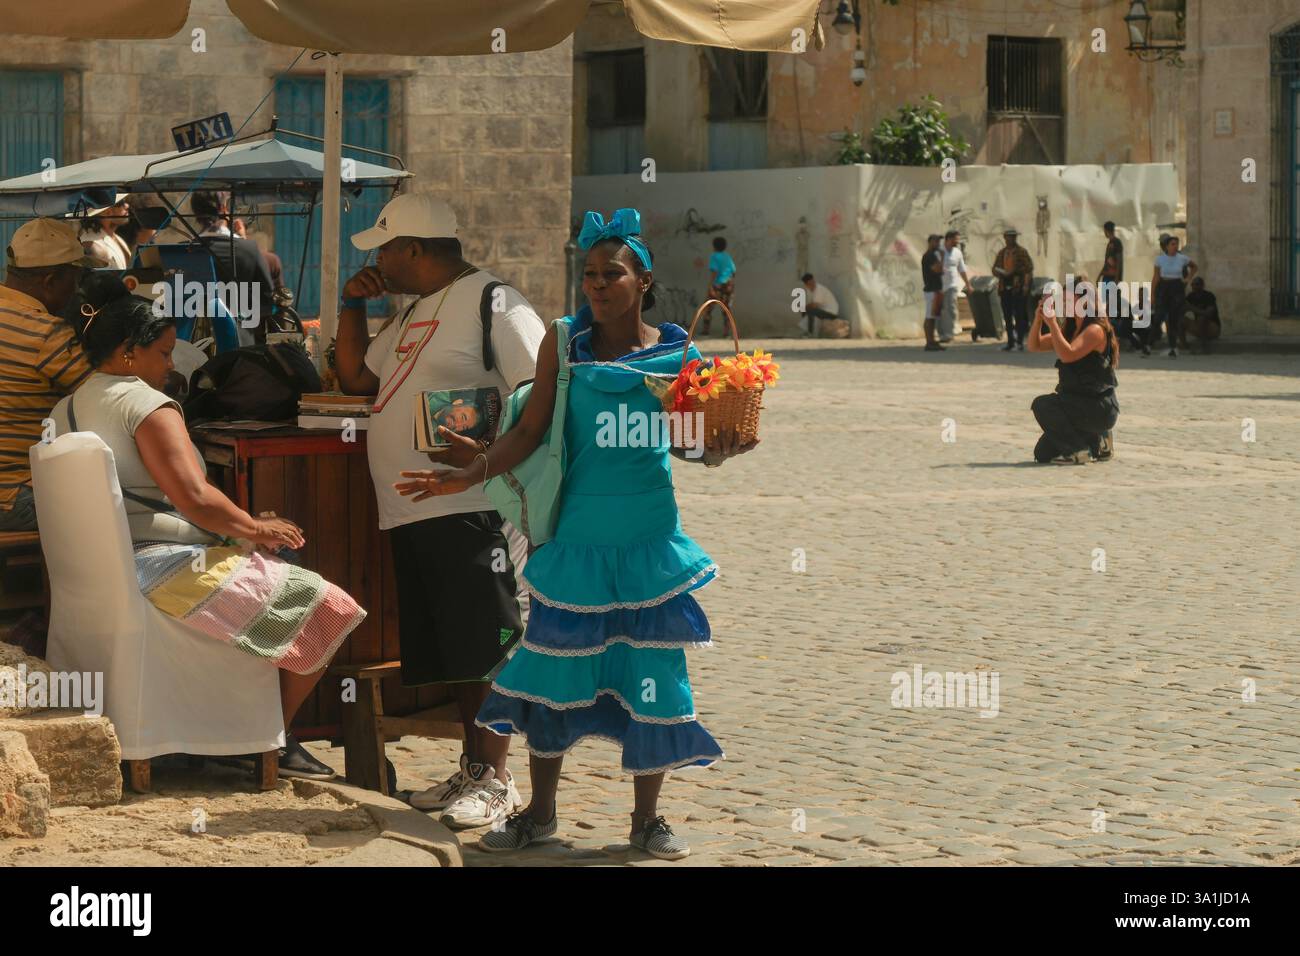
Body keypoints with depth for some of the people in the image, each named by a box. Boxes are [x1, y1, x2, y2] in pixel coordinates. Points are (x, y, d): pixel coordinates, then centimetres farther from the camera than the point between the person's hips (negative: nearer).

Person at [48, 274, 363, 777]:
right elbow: (194, 498, -24)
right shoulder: (145, 403, -13)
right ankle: (276, 742, 10)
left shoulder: (65, 410, 15)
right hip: (165, 568, -10)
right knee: (324, 610, -1)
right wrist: (255, 528, -6)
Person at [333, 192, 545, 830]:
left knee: (486, 649, -6)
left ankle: (495, 779, -1)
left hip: (468, 508, -9)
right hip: (410, 512, 9)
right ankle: (472, 769, 20)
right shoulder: (414, 314, 21)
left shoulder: (492, 304, -8)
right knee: (450, 653, 12)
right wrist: (353, 306, 15)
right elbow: (356, 379, 24)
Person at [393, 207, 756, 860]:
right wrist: (473, 472, -12)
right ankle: (539, 812, 23)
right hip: (577, 536, 1)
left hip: (648, 540, -1)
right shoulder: (565, 343, 0)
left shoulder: (675, 353, -1)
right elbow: (531, 430, -1)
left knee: (649, 671, 3)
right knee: (554, 667, 7)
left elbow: (686, 442, 7)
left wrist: (719, 448, -13)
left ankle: (646, 819, 19)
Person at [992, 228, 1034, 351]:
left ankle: (1020, 341, -2)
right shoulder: (1001, 253, 14)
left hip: (1018, 288, -5)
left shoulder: (1022, 252, 0)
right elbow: (995, 269, 16)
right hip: (1005, 287, 5)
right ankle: (1010, 342, 13)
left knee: (1019, 315, -6)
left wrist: (1026, 285, -14)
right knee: (1007, 316, 7)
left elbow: (1028, 268, -5)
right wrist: (1003, 274, -6)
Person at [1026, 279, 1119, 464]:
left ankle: (1078, 450, -12)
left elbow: (1067, 355, -29)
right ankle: (1096, 439, 21)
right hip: (1079, 404, 9)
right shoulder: (1070, 329, 12)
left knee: (1042, 405, -25)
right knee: (1043, 454, 7)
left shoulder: (1096, 330, -16)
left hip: (1101, 409, -9)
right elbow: (1035, 346, 8)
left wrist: (1052, 322, -26)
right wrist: (1038, 317, -7)